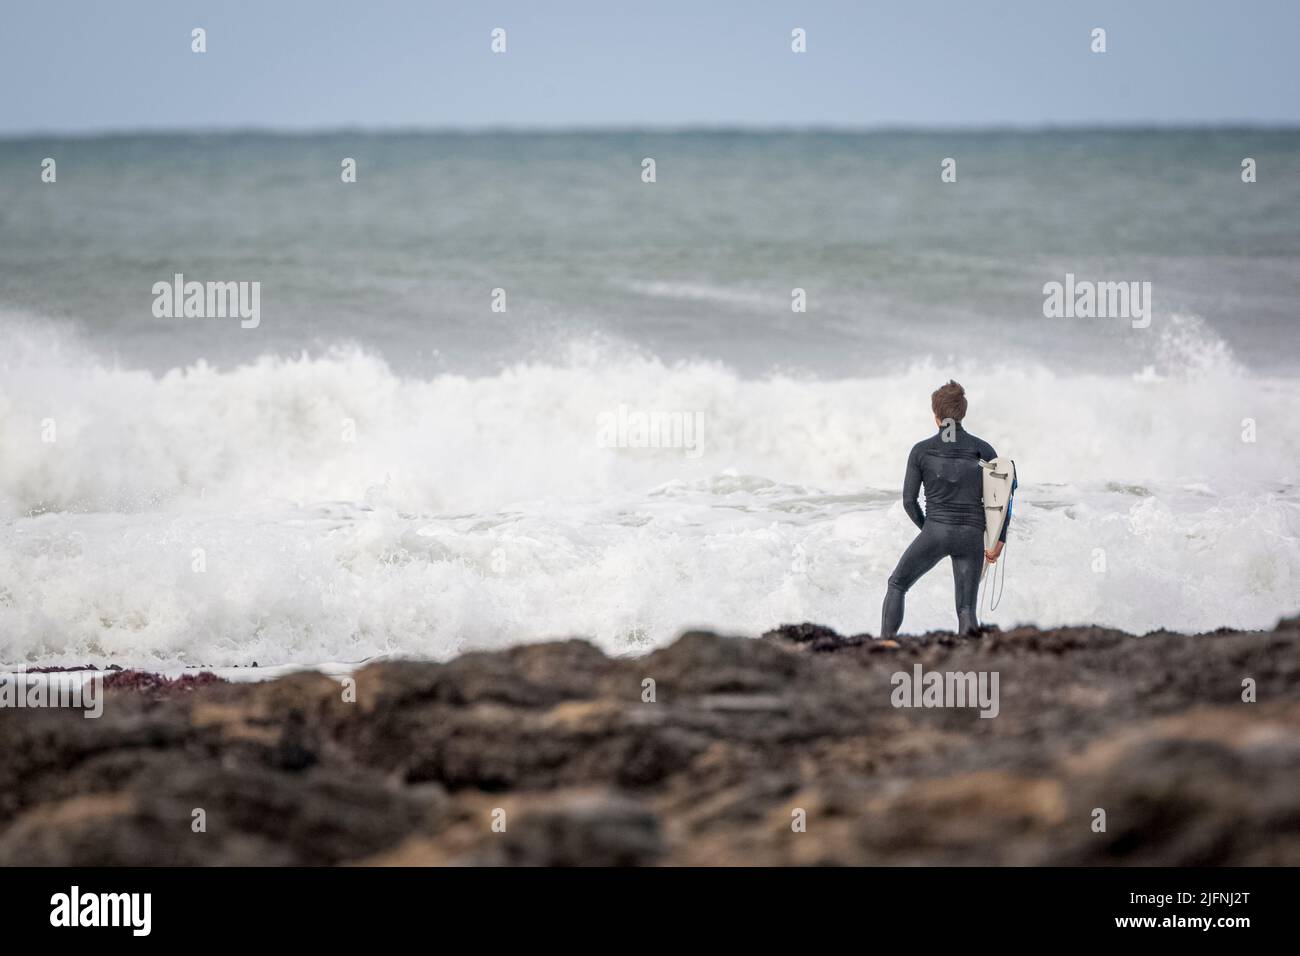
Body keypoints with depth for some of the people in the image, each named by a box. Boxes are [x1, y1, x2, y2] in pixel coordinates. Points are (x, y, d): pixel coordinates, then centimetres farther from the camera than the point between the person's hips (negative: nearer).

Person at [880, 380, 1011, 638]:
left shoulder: (921, 451, 0)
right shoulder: (983, 450, 4)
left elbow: (909, 501, 2)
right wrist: (999, 540, 2)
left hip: (935, 531, -2)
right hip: (972, 536, 2)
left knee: (897, 585, 19)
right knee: (966, 609, 6)